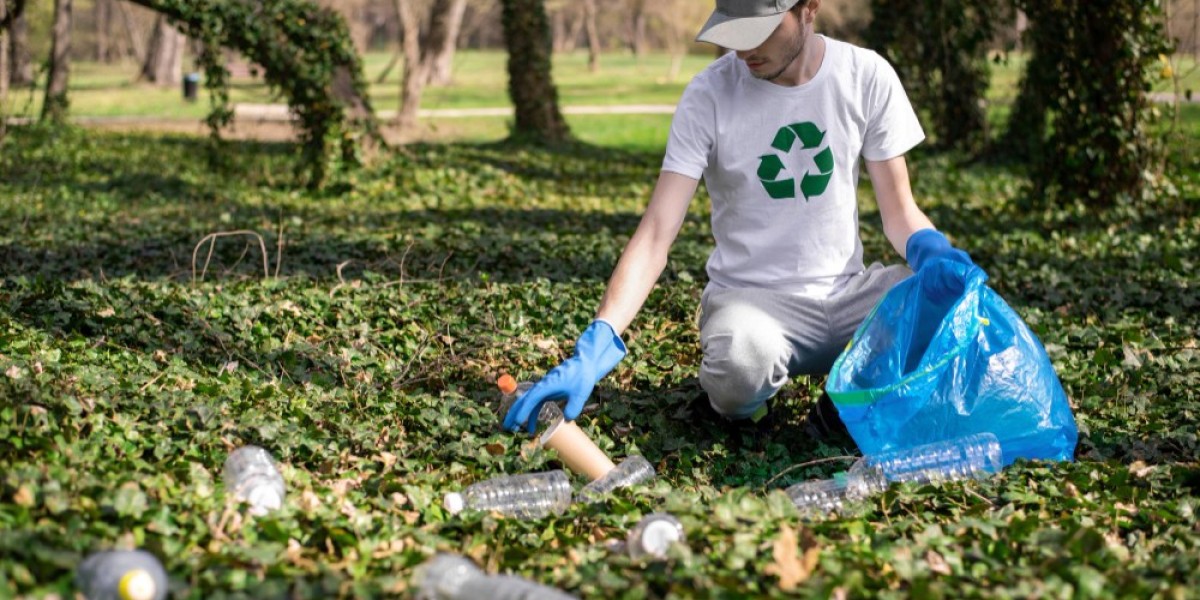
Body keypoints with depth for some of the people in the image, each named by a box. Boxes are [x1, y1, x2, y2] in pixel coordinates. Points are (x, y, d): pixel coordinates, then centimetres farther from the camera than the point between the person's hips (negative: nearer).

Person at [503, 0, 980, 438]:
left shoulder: (867, 76, -5)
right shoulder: (709, 95, -12)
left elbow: (899, 209, 1)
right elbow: (656, 232, -17)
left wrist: (928, 249, -24)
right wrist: (597, 345, -30)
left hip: (847, 291, 3)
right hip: (751, 295, -3)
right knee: (740, 367, -38)